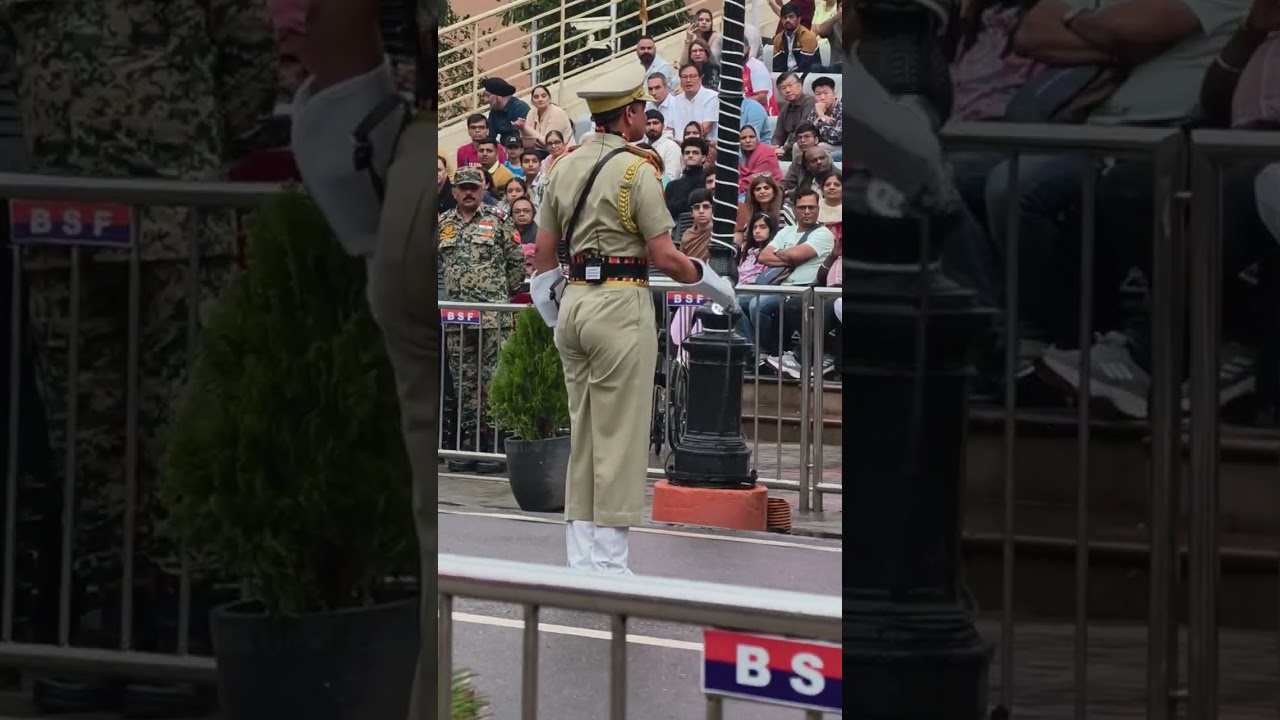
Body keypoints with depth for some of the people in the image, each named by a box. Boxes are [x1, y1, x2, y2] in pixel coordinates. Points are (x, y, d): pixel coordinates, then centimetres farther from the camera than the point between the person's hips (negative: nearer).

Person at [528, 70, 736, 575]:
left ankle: (582, 558, 14)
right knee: (619, 434, -3)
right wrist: (715, 285, 3)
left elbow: (544, 252, 13)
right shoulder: (637, 170, -11)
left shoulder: (564, 167, 10)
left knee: (582, 432, 12)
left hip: (573, 302, 7)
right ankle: (610, 562, -3)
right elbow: (665, 258, -13)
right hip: (621, 305, -7)